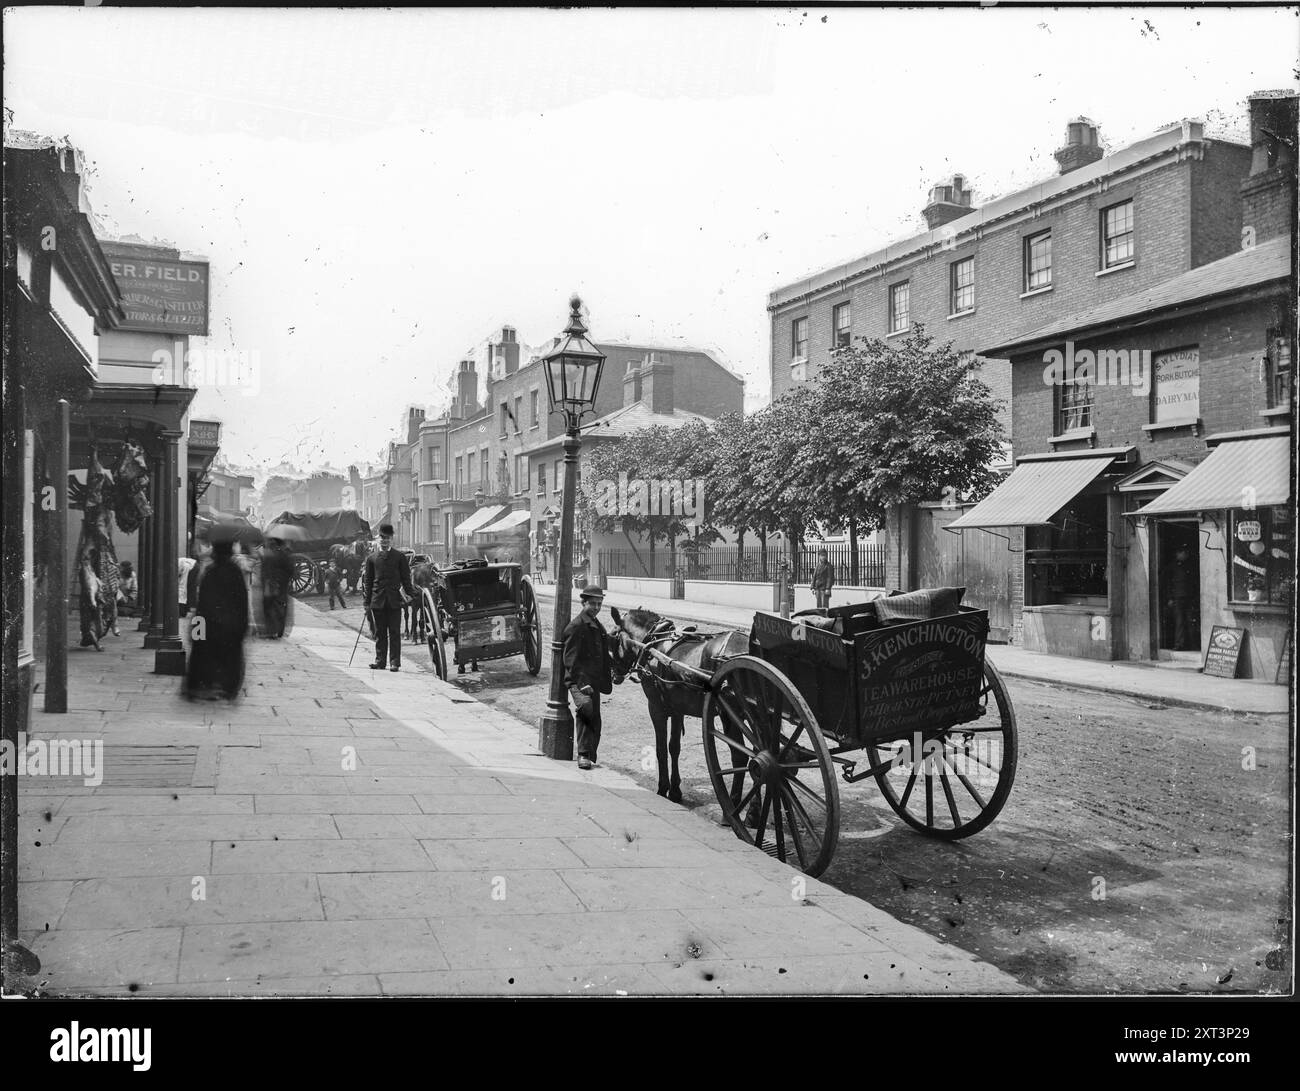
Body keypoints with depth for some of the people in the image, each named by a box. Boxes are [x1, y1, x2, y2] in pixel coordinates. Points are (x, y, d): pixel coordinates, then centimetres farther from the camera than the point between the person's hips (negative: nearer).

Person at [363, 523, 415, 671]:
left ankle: (395, 662, 1)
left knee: (395, 632, -1)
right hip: (378, 601, 2)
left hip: (394, 600, -2)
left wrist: (410, 595, -2)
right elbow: (368, 581, 9)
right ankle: (380, 660, 13)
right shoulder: (371, 558, 9)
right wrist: (367, 602, 4)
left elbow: (406, 578, 6)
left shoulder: (400, 557, 6)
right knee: (380, 632, 7)